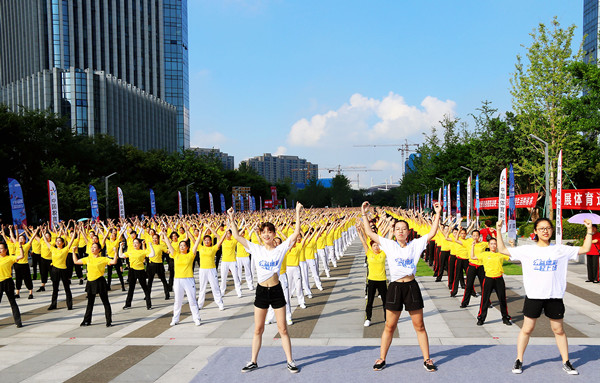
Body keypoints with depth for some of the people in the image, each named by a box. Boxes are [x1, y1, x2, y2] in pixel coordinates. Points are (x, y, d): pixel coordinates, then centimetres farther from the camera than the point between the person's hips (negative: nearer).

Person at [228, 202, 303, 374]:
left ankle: (290, 361, 17)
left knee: (283, 329, 6)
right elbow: (237, 236, -2)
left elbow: (296, 233, -13)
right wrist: (231, 219, -7)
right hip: (261, 291, 2)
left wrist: (298, 213, -18)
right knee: (258, 329, 12)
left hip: (276, 291, -1)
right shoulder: (256, 249, 0)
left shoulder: (281, 249, -4)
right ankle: (253, 362, 24)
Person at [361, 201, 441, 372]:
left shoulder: (415, 245, 4)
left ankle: (427, 359, 21)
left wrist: (437, 214, -1)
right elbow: (370, 233, 2)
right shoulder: (389, 245, 3)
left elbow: (432, 233, 3)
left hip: (412, 287, 1)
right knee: (389, 327, 8)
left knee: (419, 326, 9)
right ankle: (382, 359, 20)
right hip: (395, 287, 0)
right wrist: (364, 214, 0)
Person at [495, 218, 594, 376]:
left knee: (558, 330, 12)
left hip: (555, 297, 1)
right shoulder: (527, 250, -1)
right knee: (527, 329, 6)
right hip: (533, 296, -1)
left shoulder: (560, 250, 3)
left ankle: (566, 362, 27)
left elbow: (585, 249, 6)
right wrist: (499, 231, -8)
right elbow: (503, 250, -1)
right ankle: (519, 361, 18)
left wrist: (589, 230, 0)